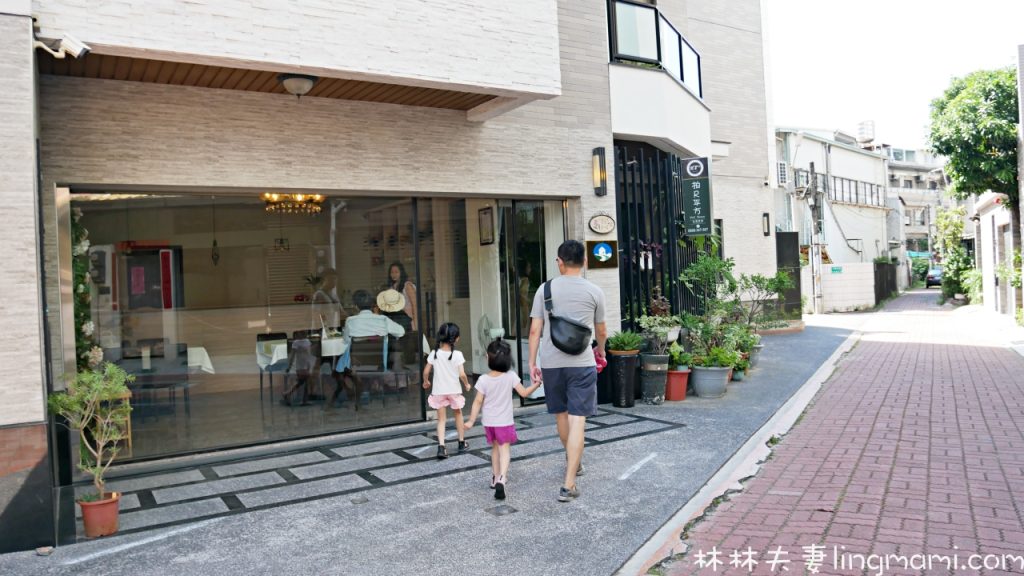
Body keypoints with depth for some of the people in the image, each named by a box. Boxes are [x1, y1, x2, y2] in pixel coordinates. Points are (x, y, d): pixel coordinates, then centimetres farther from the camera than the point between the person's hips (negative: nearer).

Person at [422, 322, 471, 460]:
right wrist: (467, 384, 3)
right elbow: (462, 374, -17)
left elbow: (426, 372, -4)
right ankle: (462, 443, 32)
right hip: (454, 390, -1)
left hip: (438, 391, 1)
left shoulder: (434, 353, -7)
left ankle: (441, 446, -11)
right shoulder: (457, 354, -14)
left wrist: (426, 382, 16)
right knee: (458, 414, 21)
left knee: (441, 419, 7)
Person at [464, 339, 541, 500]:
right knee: (505, 450, -1)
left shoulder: (483, 379, -12)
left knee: (495, 448, 21)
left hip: (489, 422, 2)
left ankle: (495, 477, 33)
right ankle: (501, 479, -22)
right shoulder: (511, 376, -13)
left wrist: (471, 421, -3)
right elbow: (524, 393, -9)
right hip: (505, 421, -2)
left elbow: (478, 402, -10)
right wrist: (536, 385, 6)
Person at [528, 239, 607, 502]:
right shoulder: (594, 291, 1)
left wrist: (532, 363, 7)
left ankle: (573, 461, 42)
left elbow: (535, 330, -1)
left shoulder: (545, 289, 1)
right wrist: (601, 350, 33)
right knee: (577, 421, -2)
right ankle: (569, 485, -6)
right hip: (581, 362, -2)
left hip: (551, 362, 2)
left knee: (561, 414, 20)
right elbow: (601, 331, 13)